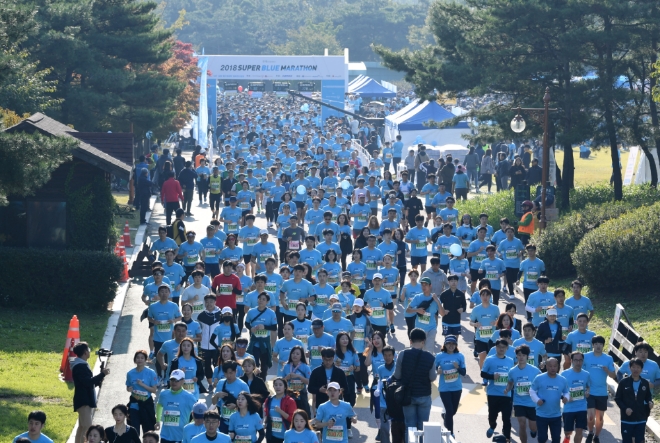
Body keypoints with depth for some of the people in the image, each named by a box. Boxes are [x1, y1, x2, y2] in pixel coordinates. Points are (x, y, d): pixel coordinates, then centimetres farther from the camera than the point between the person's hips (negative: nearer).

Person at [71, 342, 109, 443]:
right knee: (87, 427, -18)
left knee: (82, 427, 15)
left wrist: (98, 381, 4)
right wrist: (102, 374, -21)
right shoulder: (80, 366, -17)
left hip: (85, 400, 11)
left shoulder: (82, 365, 17)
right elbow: (88, 382, -26)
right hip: (83, 401, -11)